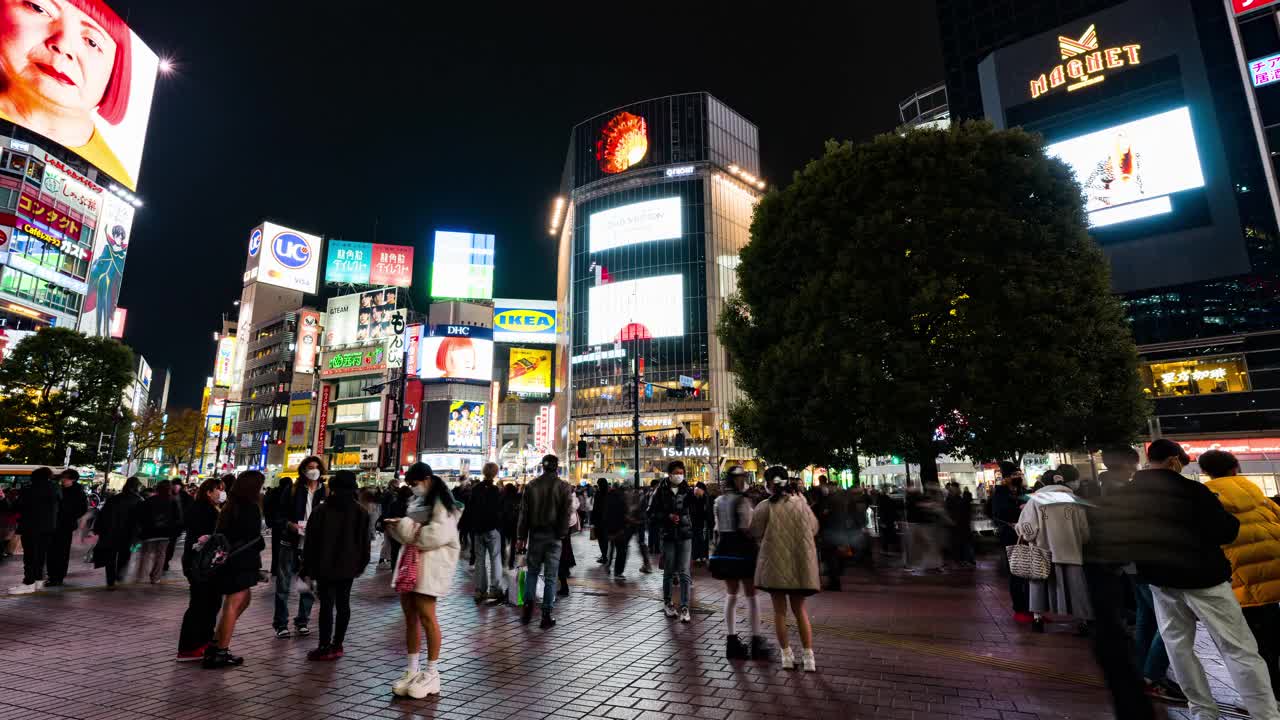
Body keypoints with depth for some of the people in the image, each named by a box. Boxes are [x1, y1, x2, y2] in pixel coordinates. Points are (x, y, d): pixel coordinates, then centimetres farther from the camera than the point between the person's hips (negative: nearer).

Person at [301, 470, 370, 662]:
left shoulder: (321, 510, -7)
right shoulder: (361, 513, 1)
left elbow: (311, 541, -6)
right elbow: (364, 542, 4)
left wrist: (307, 567, 1)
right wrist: (361, 565, 14)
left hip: (325, 567, -3)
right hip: (348, 567, 3)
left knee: (326, 605, 1)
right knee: (343, 604, 10)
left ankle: (325, 647, 1)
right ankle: (337, 645, 14)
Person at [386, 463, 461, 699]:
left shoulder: (441, 502, -10)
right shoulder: (417, 501, 18)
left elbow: (438, 535, -21)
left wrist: (405, 526, -15)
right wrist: (394, 526, 1)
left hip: (430, 564, -8)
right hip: (409, 561, 9)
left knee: (426, 616, -5)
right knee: (410, 616, 10)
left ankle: (432, 674, 6)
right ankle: (412, 670, 20)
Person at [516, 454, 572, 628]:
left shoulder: (531, 486, 2)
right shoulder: (563, 486, -5)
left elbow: (524, 513, 3)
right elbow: (566, 513, -9)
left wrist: (521, 536, 7)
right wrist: (562, 534, -3)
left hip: (535, 534, 2)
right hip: (554, 535, -2)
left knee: (532, 571, 18)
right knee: (550, 576, 4)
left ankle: (528, 607, 12)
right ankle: (547, 615, 6)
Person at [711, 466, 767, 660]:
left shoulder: (718, 501, 7)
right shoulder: (742, 501, -14)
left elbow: (717, 529, 11)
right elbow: (746, 529, -19)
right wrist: (759, 539, -6)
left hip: (724, 551, 7)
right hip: (743, 551, -6)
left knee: (731, 595, 14)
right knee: (751, 596, 5)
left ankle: (731, 640, 18)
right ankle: (756, 640, 10)